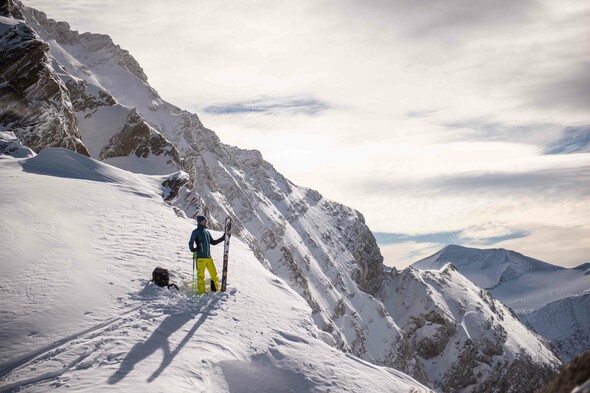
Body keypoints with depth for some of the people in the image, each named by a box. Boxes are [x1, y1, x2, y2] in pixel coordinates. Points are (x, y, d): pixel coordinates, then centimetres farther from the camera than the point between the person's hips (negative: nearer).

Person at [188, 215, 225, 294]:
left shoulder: (207, 232, 16)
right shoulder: (196, 232, -2)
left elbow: (213, 242, 23)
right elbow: (191, 243, -2)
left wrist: (222, 238, 18)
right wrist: (193, 249, -18)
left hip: (209, 257, 6)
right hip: (200, 258, -6)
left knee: (214, 274, 4)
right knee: (201, 276, -2)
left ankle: (215, 290, 14)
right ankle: (201, 292, 5)